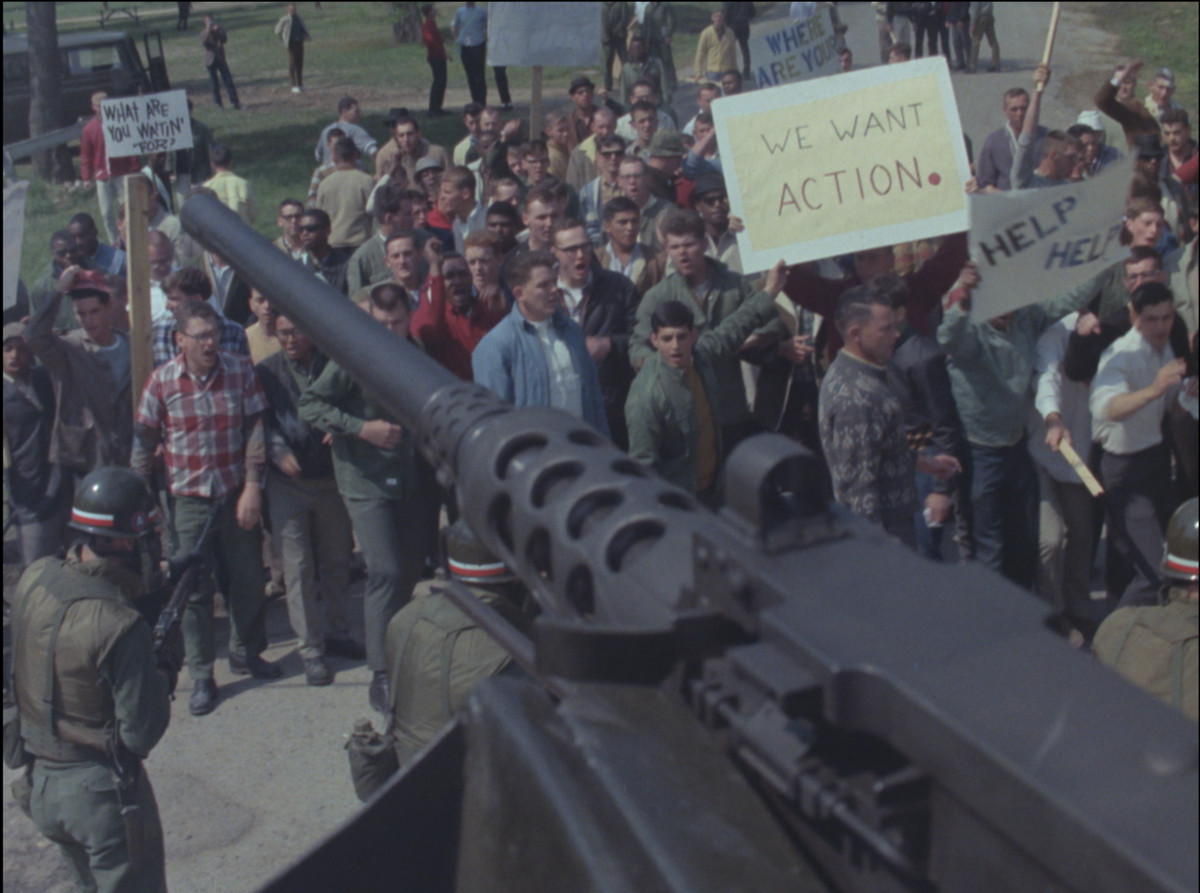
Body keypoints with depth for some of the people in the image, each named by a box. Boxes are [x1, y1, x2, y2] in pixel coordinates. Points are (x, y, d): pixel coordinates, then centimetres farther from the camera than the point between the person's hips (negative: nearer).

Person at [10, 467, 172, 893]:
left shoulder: (35, 579, -7)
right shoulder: (121, 627, -29)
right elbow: (141, 733, -22)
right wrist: (163, 677, -3)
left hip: (41, 782, 7)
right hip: (102, 792, -7)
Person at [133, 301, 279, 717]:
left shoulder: (240, 369, -5)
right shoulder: (161, 381, -7)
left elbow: (255, 430, -3)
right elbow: (144, 441, 0)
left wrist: (252, 486, -7)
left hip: (236, 493, 1)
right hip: (189, 497, -1)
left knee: (248, 580, 10)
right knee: (195, 589, 4)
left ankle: (245, 653, 33)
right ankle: (201, 677, 15)